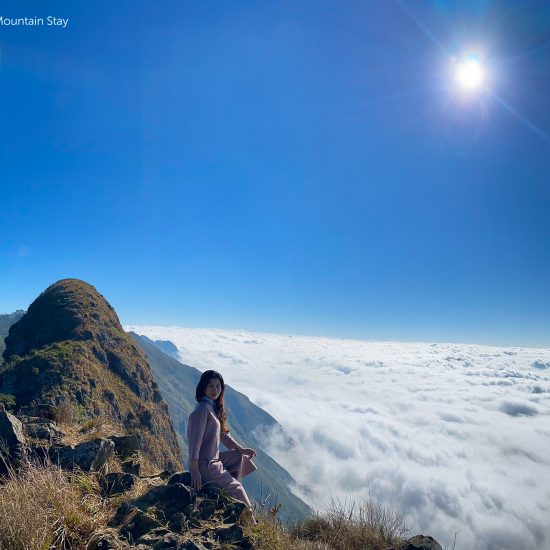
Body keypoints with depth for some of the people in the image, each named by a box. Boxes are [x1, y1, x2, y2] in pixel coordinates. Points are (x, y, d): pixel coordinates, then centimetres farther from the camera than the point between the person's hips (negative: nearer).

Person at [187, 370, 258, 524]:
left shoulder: (214, 407, 7)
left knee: (240, 457, 17)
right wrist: (194, 471, -26)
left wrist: (241, 449, 12)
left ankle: (233, 491, 13)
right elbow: (195, 441, -25)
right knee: (235, 487, 1)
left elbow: (223, 434, 16)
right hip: (204, 465, -9)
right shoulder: (203, 409, -21)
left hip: (214, 458, 9)